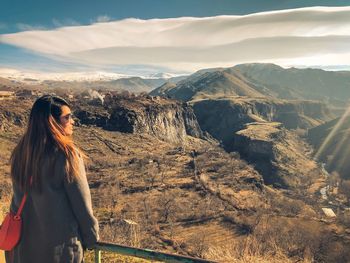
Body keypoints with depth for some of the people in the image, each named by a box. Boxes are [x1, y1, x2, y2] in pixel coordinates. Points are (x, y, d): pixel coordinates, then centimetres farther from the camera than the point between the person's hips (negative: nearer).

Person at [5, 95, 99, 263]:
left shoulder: (20, 154, -5)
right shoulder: (67, 156, -24)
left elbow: (17, 200, 6)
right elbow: (82, 205, -17)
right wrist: (92, 239, -2)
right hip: (60, 244, -5)